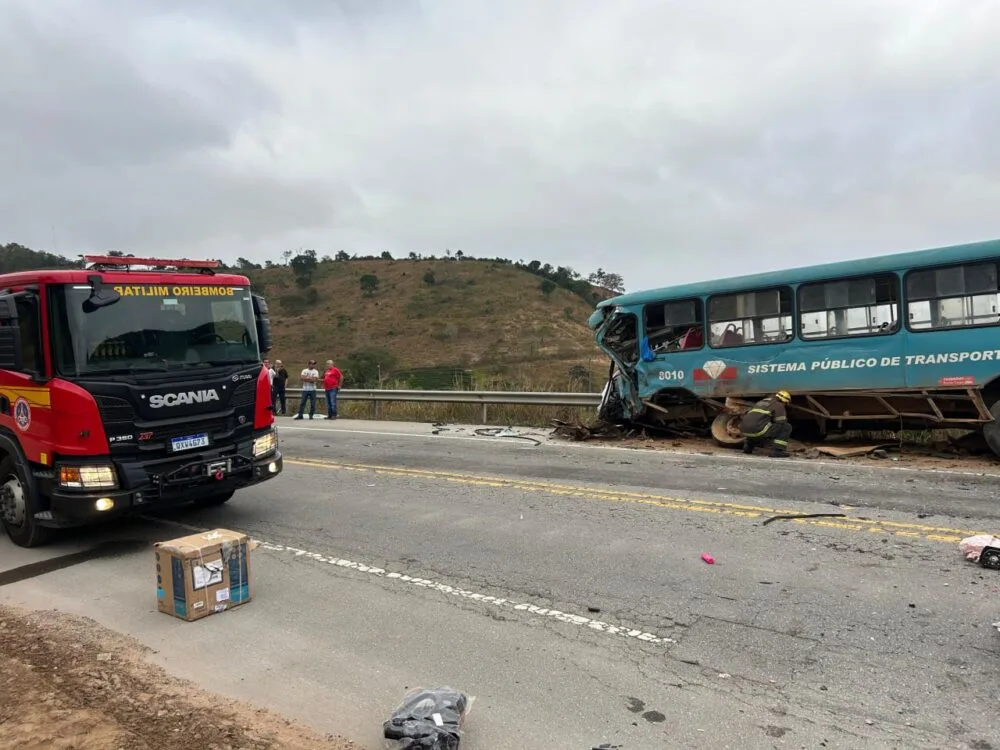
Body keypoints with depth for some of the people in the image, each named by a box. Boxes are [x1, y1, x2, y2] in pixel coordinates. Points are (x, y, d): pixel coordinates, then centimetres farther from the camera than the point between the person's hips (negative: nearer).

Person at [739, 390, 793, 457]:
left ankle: (748, 446, 22)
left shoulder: (761, 402, 33)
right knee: (787, 427, 5)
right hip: (758, 430, -8)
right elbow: (781, 423, 5)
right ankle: (777, 451, -4)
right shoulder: (779, 405, 9)